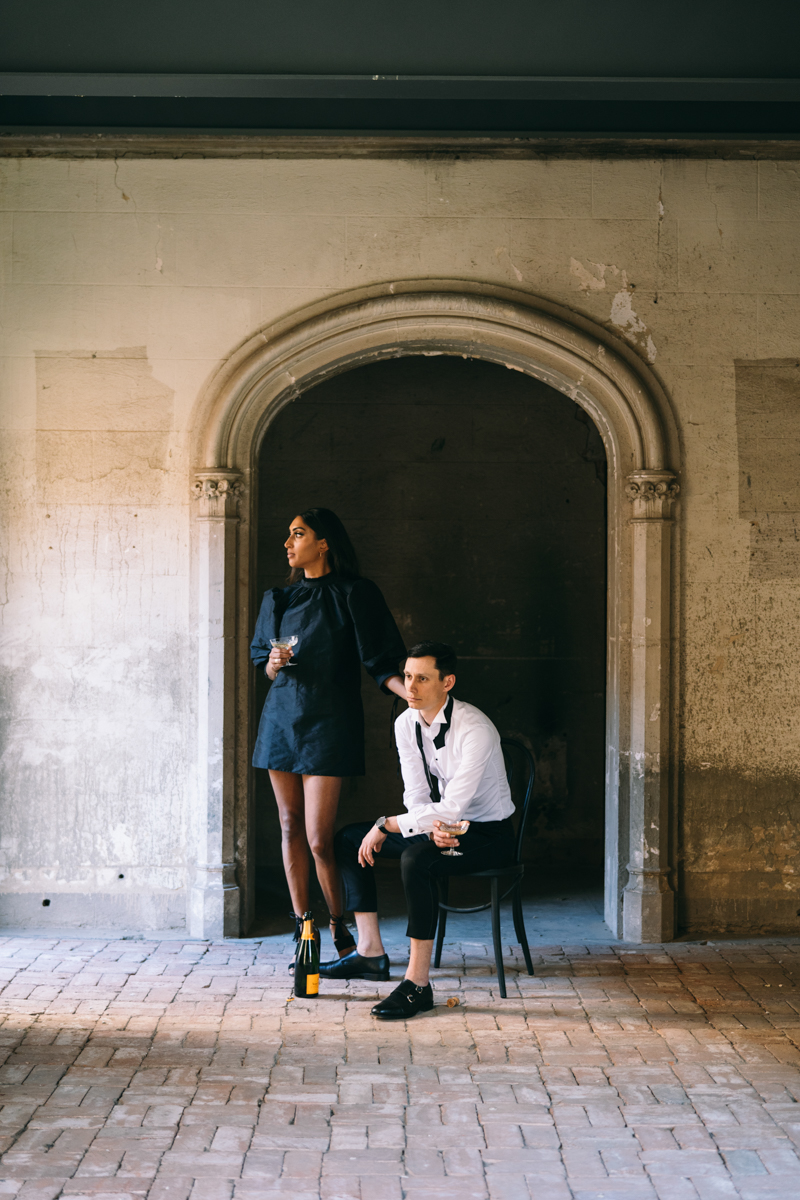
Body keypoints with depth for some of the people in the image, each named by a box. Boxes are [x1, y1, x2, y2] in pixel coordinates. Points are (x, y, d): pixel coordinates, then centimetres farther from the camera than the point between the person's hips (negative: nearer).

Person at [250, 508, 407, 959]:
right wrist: (275, 664, -4)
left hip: (328, 723, -5)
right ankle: (302, 927, 15)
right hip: (282, 718, 6)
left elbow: (381, 662, -7)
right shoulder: (280, 599, 13)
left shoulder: (355, 595, -4)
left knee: (319, 838, -9)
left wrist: (414, 694, -23)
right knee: (291, 826, 7)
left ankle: (340, 928, 8)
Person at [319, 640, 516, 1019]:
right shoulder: (406, 723, -3)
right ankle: (370, 953, 8)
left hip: (487, 835, -8)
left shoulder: (474, 730, -27)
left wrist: (386, 826, -23)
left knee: (416, 858, -36)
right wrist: (433, 827, -23)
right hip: (438, 826, 8)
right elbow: (416, 795, 0)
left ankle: (417, 983, -31)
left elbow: (451, 809, -30)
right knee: (349, 838, 5)